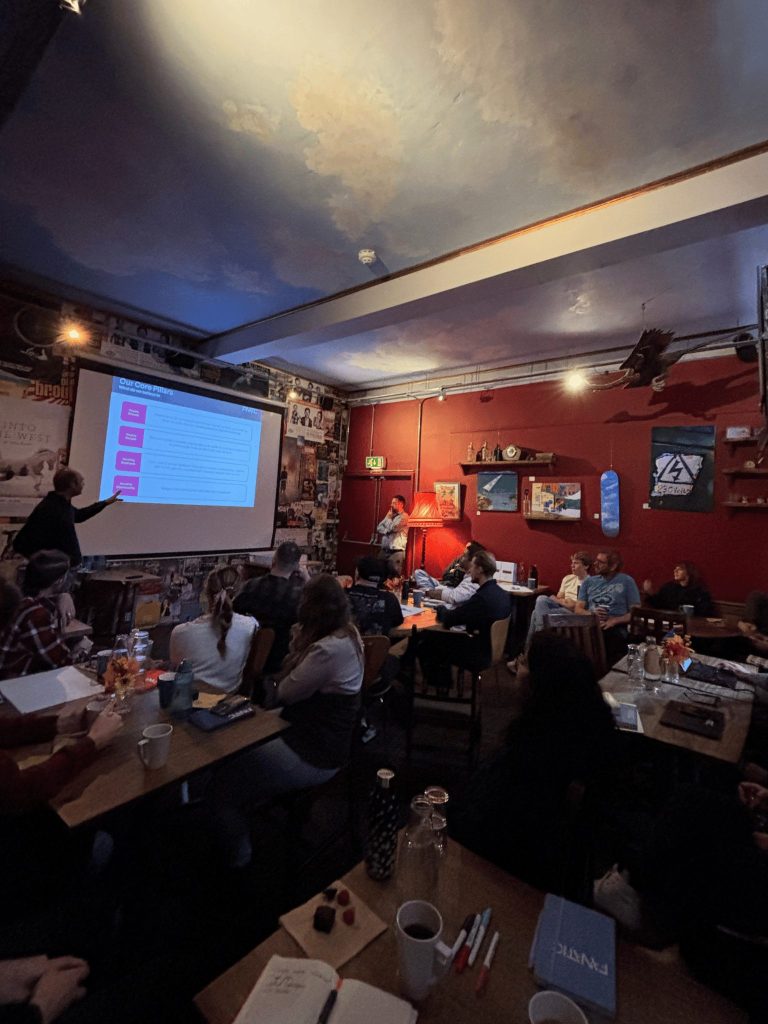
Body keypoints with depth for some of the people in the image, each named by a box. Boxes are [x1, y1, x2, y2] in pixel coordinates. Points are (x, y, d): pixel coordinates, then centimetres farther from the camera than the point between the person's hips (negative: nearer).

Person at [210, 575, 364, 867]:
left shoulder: (328, 649, -32)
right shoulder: (348, 635, -1)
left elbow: (283, 693, -17)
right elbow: (299, 684, 5)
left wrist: (297, 647, -8)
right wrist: (301, 647, -8)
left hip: (311, 758, -10)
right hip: (329, 740, 10)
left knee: (223, 785, 4)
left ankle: (238, 857, 28)